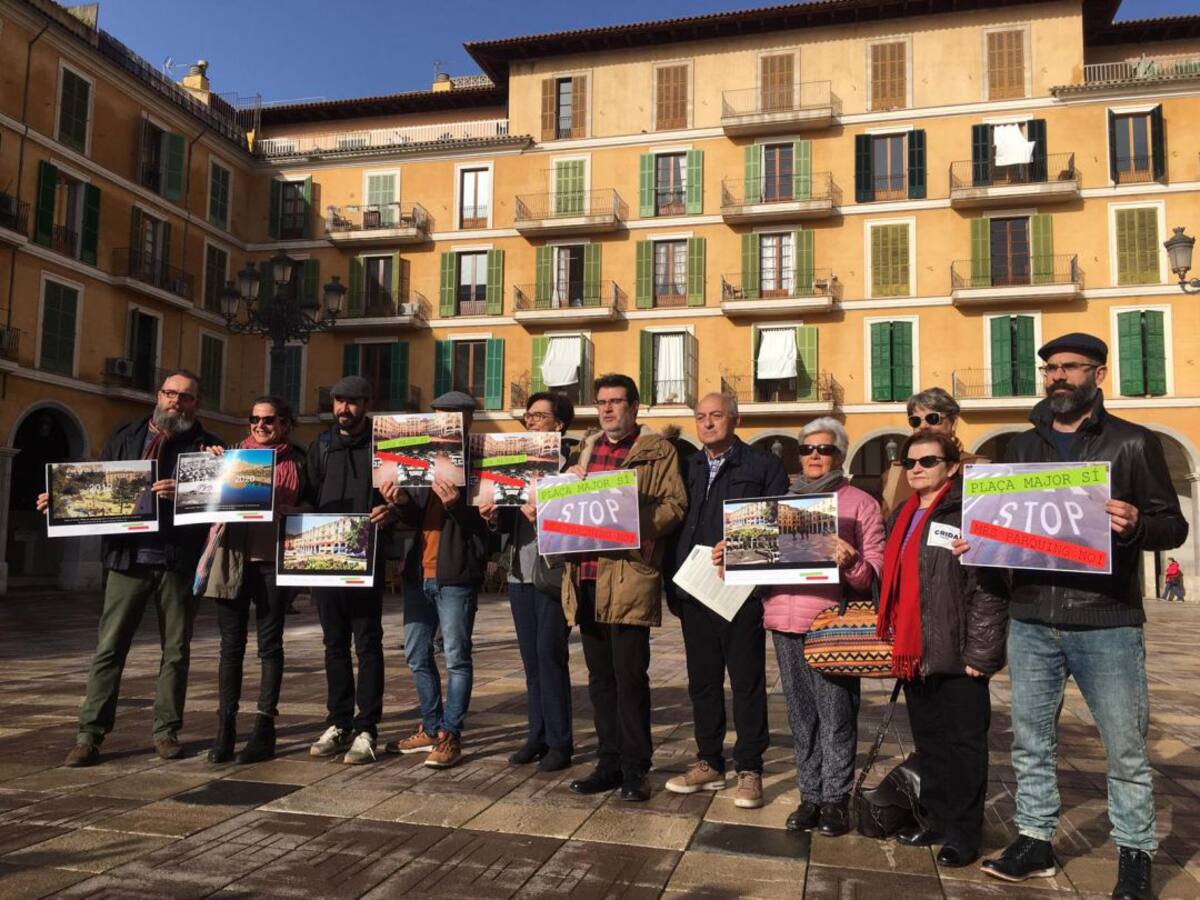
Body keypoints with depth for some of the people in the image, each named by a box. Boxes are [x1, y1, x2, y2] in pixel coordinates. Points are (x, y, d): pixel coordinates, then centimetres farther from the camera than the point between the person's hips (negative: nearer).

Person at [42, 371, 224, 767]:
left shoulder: (207, 446, 3)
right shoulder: (126, 437, 11)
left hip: (179, 560, -1)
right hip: (128, 558, 1)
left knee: (176, 651, 8)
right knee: (109, 648, 2)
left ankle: (166, 731, 18)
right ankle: (90, 735, 8)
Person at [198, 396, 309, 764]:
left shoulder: (297, 462, 7)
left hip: (273, 561, -2)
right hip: (233, 559, 2)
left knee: (269, 644, 4)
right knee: (231, 644, 6)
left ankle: (264, 727, 12)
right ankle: (225, 726, 13)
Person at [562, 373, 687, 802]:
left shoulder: (657, 451, 2)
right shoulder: (587, 449, 20)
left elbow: (674, 505, -6)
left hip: (629, 574, -6)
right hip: (587, 574, 6)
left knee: (629, 675, -3)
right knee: (600, 677, 12)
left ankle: (634, 769, 9)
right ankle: (610, 762, 22)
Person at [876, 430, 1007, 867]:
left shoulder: (969, 514, -11)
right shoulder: (903, 516, 14)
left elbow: (988, 589, -16)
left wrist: (979, 652, -19)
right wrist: (892, 640, 17)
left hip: (955, 654, -8)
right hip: (913, 652, 8)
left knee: (963, 743, 5)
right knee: (928, 741, 17)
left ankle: (963, 833, 17)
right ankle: (936, 819, 31)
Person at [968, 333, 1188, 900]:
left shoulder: (1133, 443, 0)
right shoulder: (1022, 446, 12)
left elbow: (1174, 526, -2)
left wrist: (1136, 525, -23)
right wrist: (977, 543, -2)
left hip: (1107, 622, -3)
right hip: (1031, 620, 4)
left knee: (1125, 747, 7)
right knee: (1030, 741, 11)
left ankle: (1135, 853, 24)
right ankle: (1035, 840, 25)